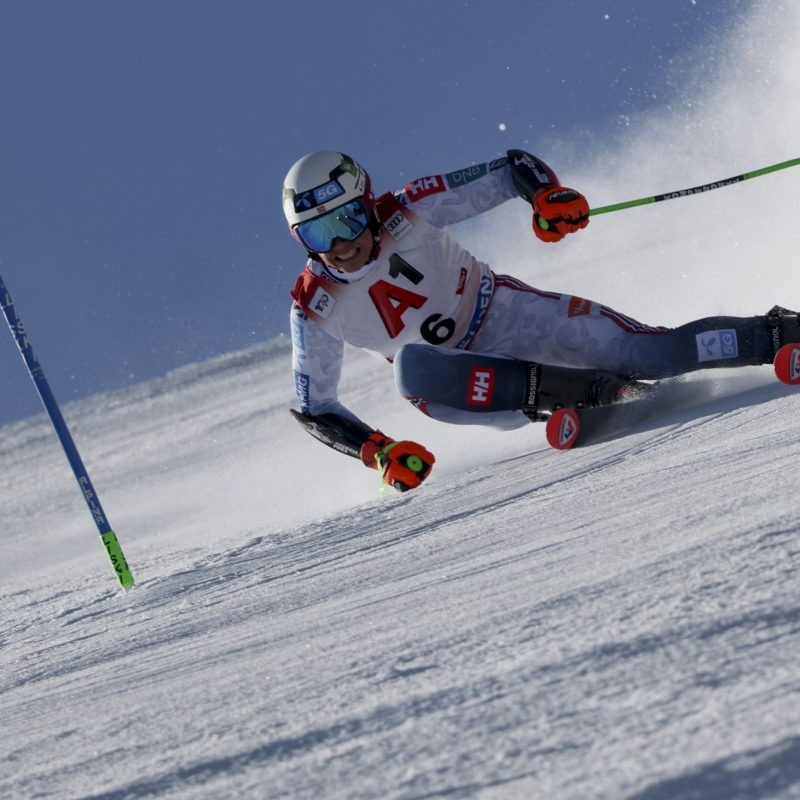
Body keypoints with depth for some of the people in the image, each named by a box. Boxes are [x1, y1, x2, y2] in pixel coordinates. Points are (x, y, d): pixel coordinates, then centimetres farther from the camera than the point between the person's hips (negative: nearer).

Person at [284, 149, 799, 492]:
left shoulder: (410, 211, -19)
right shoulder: (313, 308, -14)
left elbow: (513, 168, -12)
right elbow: (315, 408, -5)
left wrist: (549, 194, -34)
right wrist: (377, 451, -20)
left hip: (507, 314, -1)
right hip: (461, 375, 1)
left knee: (649, 352, -18)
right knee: (412, 368, -35)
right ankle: (572, 390, -31)